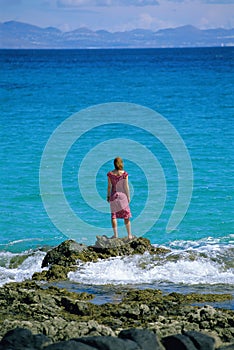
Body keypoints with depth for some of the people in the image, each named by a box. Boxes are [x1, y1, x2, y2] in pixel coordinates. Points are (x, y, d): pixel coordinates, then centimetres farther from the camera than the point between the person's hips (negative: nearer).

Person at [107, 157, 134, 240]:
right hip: (123, 195, -1)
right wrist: (128, 197, 2)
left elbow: (109, 186, -2)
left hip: (114, 195, 1)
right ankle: (129, 235, 9)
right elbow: (126, 186, -7)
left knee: (114, 216, 6)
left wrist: (108, 196, 8)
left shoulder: (110, 174, -5)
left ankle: (115, 234, 1)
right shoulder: (124, 174, -9)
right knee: (126, 216, 7)